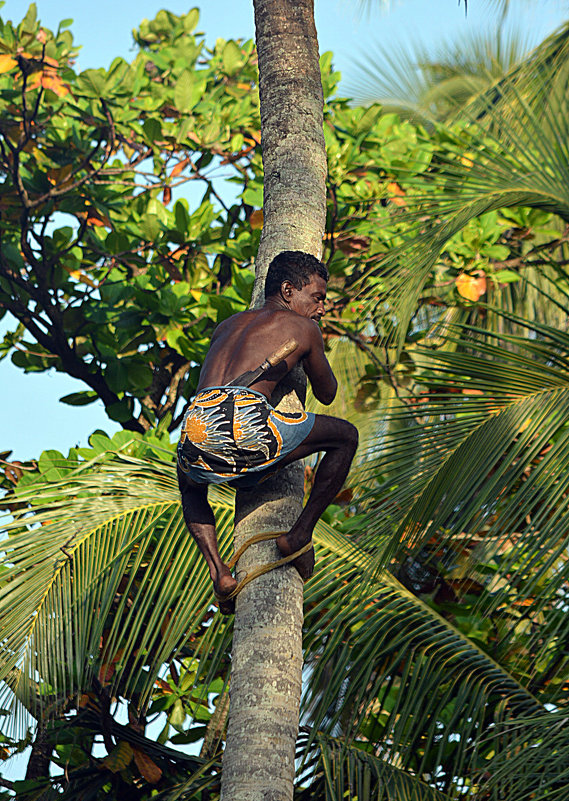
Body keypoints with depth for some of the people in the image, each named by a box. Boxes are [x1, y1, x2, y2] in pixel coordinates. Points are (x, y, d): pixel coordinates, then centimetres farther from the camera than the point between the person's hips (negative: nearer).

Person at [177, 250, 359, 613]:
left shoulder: (226, 326, 34)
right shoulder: (302, 327, 20)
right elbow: (327, 394, 35)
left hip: (198, 427, 5)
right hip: (246, 422, -5)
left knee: (191, 486, 42)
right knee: (345, 436, 20)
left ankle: (219, 572, 18)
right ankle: (300, 534, 15)